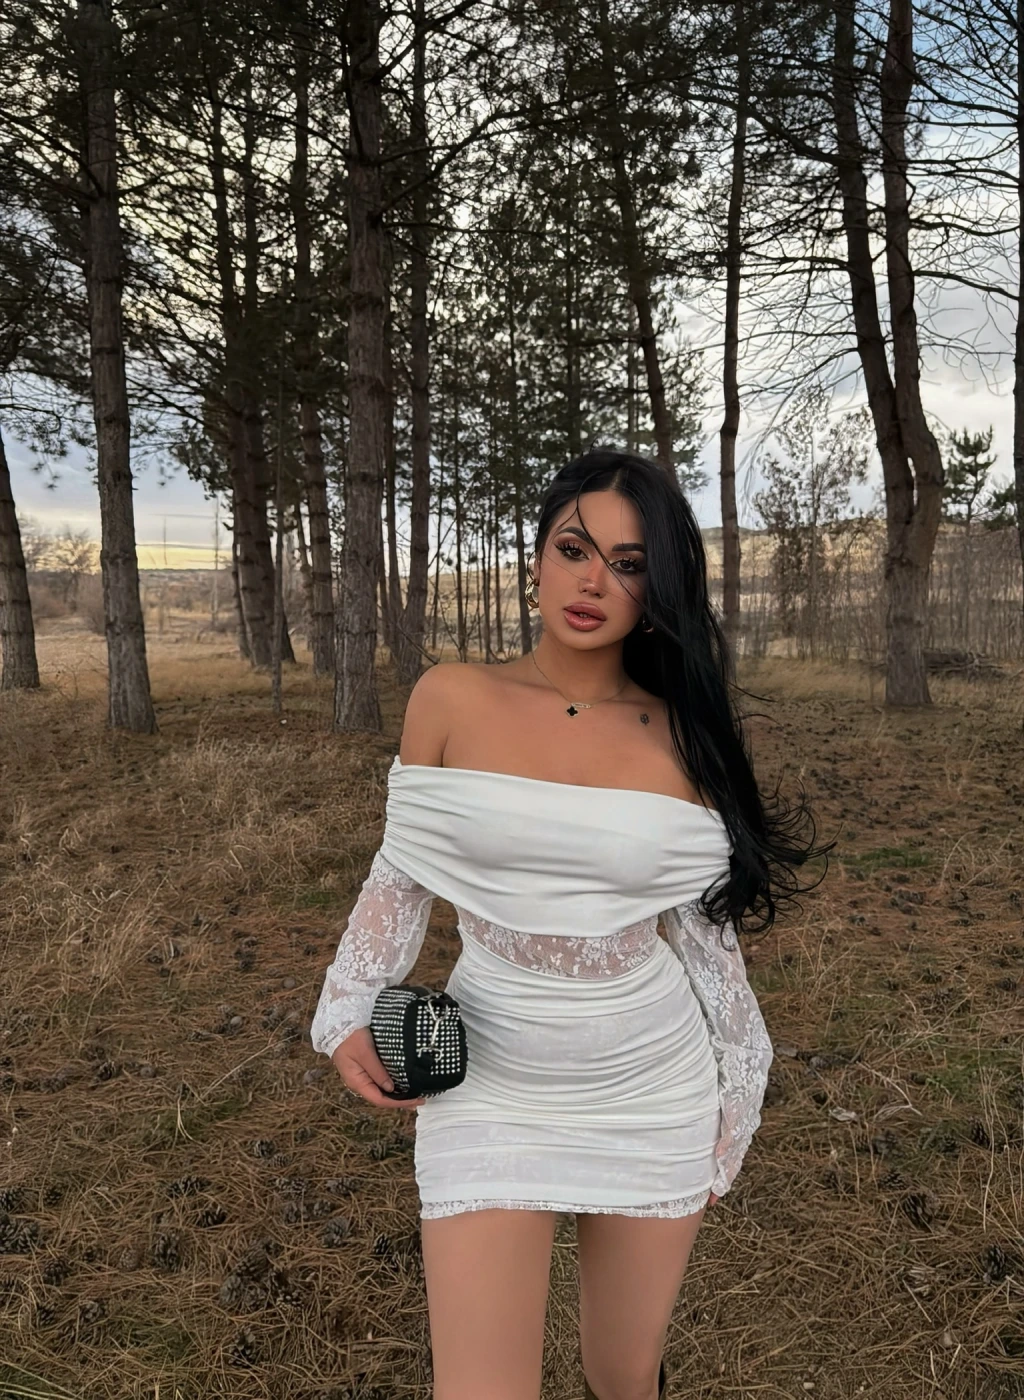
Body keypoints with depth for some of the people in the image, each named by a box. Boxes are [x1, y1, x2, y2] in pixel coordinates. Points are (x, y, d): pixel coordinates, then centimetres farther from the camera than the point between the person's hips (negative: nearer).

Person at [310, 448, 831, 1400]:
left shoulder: (682, 734, -5)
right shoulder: (451, 700, -8)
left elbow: (706, 932, 3)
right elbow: (400, 874, 3)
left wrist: (729, 1110, 8)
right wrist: (349, 1015, -5)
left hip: (651, 1090, 2)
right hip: (491, 1082, -1)